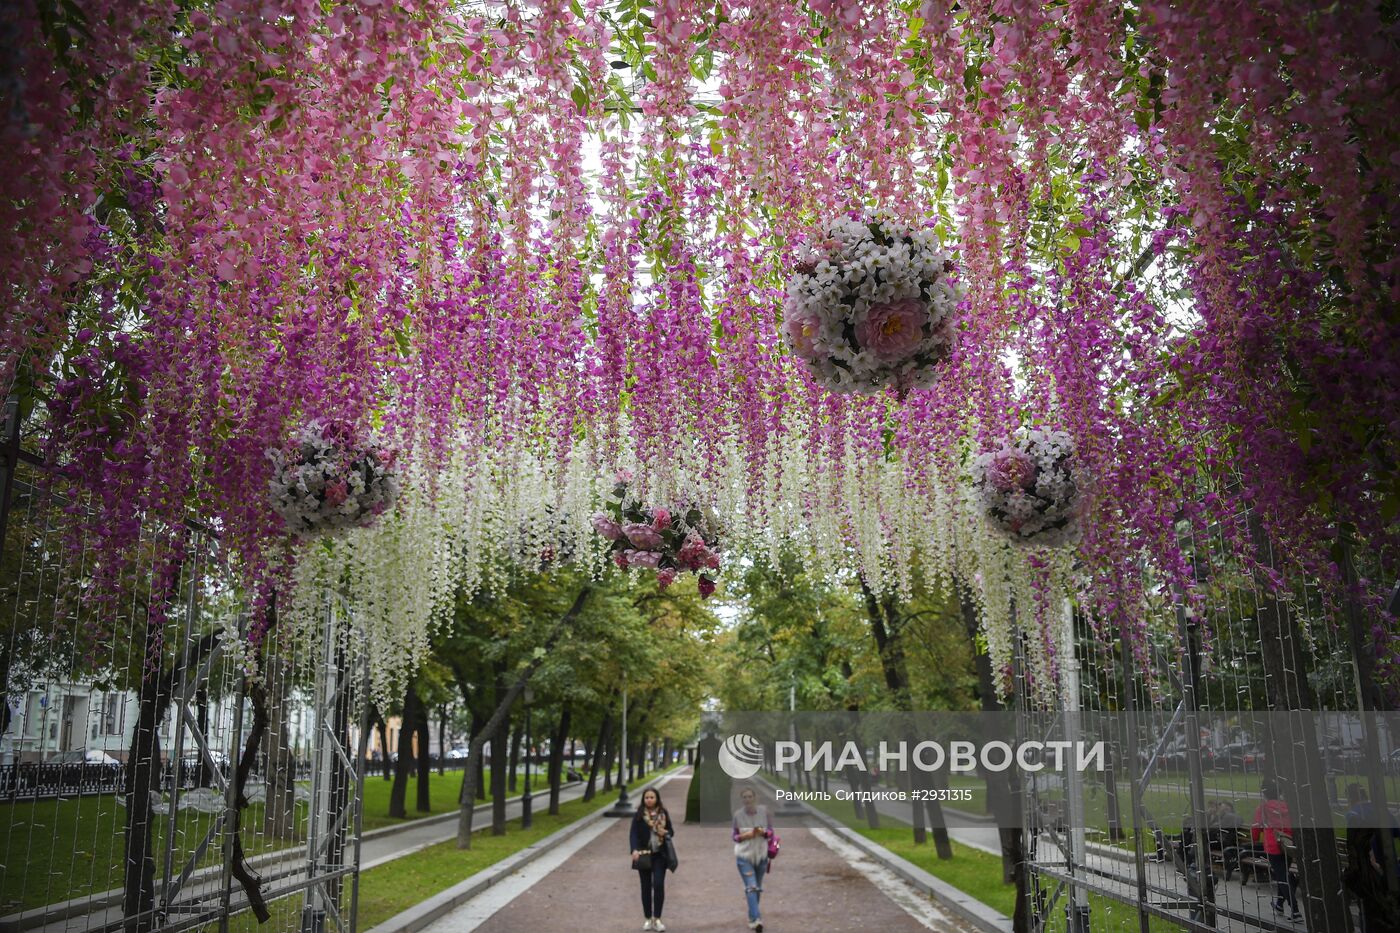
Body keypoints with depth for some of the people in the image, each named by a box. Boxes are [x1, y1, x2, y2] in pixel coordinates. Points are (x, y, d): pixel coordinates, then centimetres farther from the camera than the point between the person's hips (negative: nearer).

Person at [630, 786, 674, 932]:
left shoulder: (663, 813, 3)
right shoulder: (639, 815, -3)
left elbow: (671, 830, 12)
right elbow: (634, 833, -9)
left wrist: (666, 833, -12)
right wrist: (634, 850, -24)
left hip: (659, 855, 1)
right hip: (644, 855, 0)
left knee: (659, 884, -8)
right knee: (646, 887, 6)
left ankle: (657, 919, 1)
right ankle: (648, 919, 18)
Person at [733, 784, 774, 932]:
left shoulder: (764, 810, -9)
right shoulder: (738, 814, -11)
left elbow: (770, 830, -2)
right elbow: (735, 836, -2)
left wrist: (763, 832, -23)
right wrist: (745, 836, -22)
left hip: (761, 855, 3)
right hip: (744, 856, -3)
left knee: (758, 887, 16)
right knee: (751, 887, -12)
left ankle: (752, 917, 32)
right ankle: (757, 919, -16)